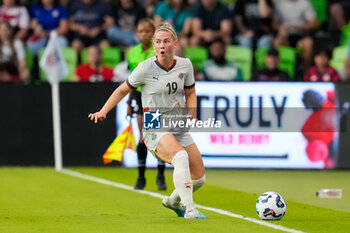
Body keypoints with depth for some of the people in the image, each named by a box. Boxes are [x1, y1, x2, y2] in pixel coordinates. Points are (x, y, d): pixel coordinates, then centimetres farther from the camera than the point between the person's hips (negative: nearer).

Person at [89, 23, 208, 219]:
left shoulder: (185, 65, 2)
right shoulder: (145, 68, -9)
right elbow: (123, 90, 5)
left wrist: (192, 113, -1)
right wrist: (103, 111, -4)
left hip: (178, 128, 5)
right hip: (154, 129, -5)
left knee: (199, 178, 4)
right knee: (181, 156, -35)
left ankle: (173, 201, 35)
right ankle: (190, 210, -34)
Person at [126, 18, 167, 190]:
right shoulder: (133, 53, 5)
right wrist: (129, 103, 14)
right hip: (141, 95, 2)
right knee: (143, 138, 0)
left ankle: (161, 176, 9)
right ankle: (141, 178, 7)